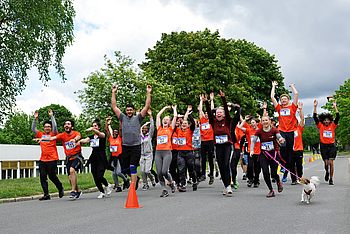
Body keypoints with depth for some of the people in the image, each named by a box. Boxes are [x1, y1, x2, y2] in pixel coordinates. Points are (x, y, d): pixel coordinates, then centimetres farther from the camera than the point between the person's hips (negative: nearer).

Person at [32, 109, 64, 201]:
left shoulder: (53, 134, 2)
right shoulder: (41, 134, 12)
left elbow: (55, 126, -12)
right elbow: (33, 128, 8)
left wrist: (51, 116, -13)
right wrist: (35, 119, -1)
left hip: (52, 159, -5)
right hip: (42, 160, 5)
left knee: (52, 176, -3)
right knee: (43, 177, 1)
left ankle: (60, 188, 22)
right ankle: (46, 194, 5)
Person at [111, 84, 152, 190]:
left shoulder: (138, 118, 6)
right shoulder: (123, 118, 12)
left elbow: (147, 106, -1)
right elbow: (114, 106, 10)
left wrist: (148, 93, -6)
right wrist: (113, 93, 7)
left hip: (136, 146, -3)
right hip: (125, 147, 3)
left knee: (133, 167, -7)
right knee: (125, 168, 7)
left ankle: (133, 188, -4)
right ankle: (136, 178, 31)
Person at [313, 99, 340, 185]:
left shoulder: (333, 125, 4)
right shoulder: (320, 126, 3)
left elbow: (337, 117, -5)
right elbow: (315, 117, -5)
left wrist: (335, 107, -13)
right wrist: (315, 106, -12)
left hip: (332, 146, 0)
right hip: (323, 146, 0)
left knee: (331, 163, -6)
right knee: (326, 163, 4)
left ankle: (331, 179, 2)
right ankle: (327, 172, 37)